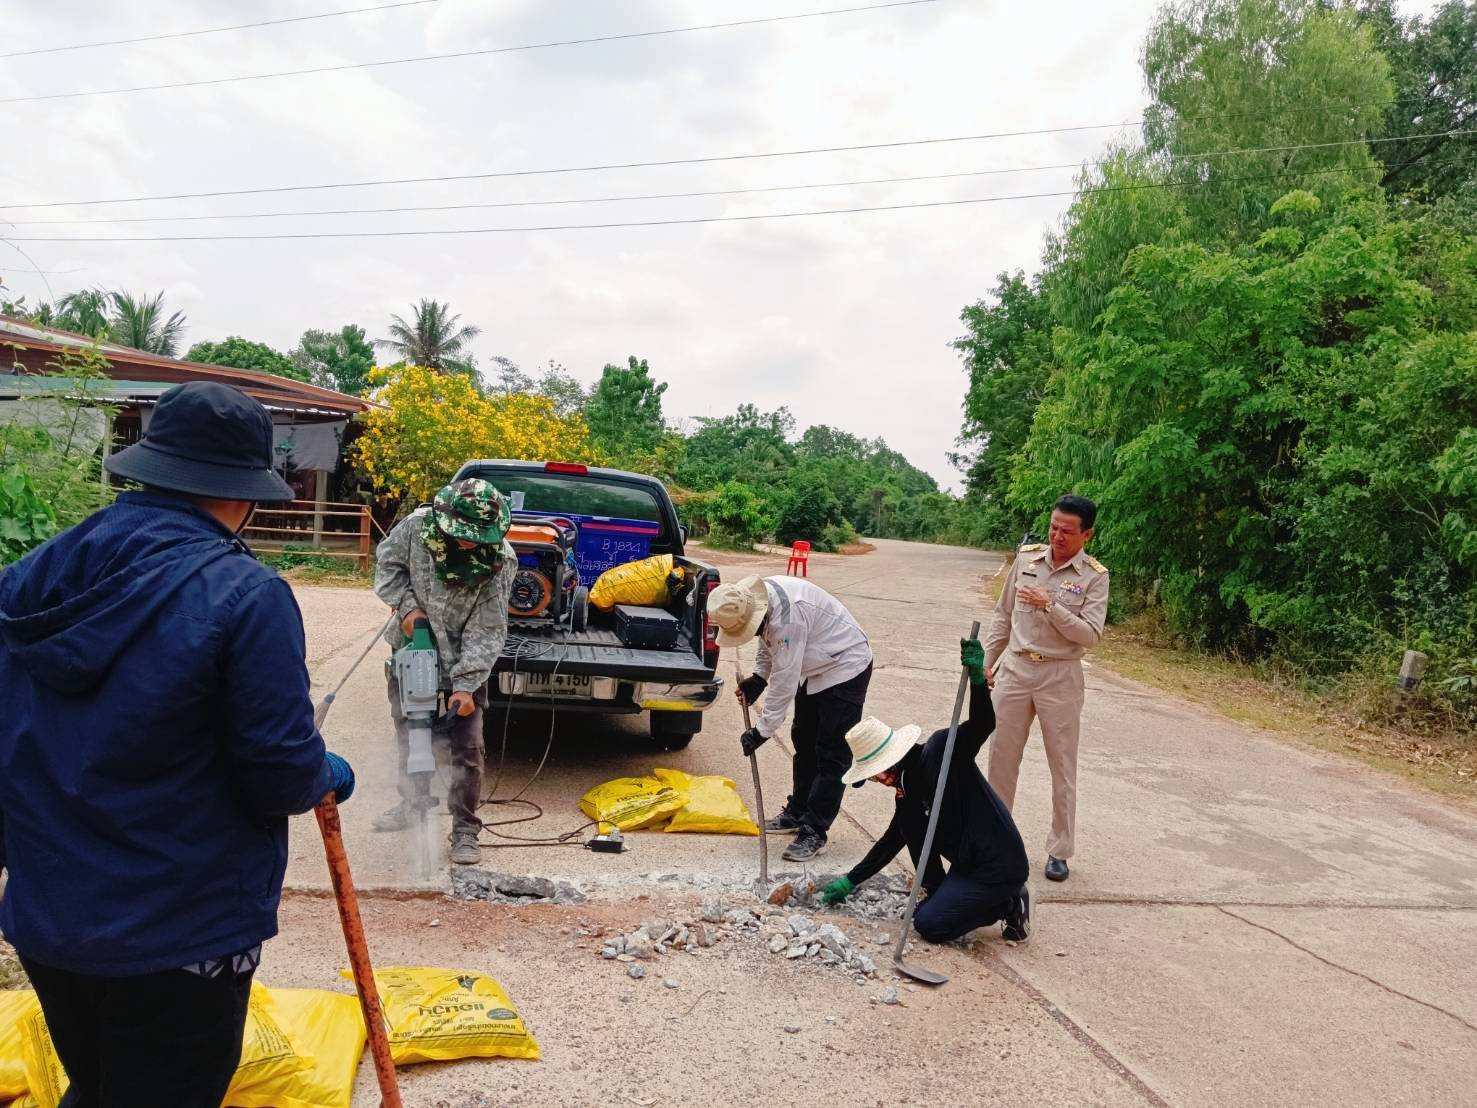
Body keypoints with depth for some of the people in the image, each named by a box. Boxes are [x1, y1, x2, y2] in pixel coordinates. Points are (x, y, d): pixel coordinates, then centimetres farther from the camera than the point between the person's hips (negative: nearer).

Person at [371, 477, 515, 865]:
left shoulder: (500, 561, -25)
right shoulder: (416, 527, -19)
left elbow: (487, 631, -22)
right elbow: (387, 563, 2)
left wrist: (466, 686, -27)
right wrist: (407, 605, -13)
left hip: (465, 661, -3)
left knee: (467, 746, -5)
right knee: (407, 732, 19)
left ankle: (466, 829, 7)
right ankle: (413, 802, 41)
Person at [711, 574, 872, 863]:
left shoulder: (787, 616, -37)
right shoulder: (758, 601, -9)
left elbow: (784, 680, -32)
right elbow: (769, 642, 11)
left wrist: (762, 731, -25)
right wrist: (757, 678, -2)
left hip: (845, 668, -10)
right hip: (815, 669, 10)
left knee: (832, 755, -7)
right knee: (804, 744, 17)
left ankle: (814, 832, -3)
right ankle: (797, 814, 29)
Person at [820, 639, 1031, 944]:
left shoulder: (941, 749, -16)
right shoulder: (907, 785, 10)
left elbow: (983, 724, -32)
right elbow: (893, 839, 19)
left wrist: (977, 677, -48)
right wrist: (851, 880, 22)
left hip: (1000, 865, -10)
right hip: (969, 864, 10)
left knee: (929, 924, -12)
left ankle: (1009, 905, 2)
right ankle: (1006, 900, 15)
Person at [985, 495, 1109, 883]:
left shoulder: (1094, 576, -7)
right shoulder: (1027, 557, 3)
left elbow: (1090, 634, -15)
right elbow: (1003, 615, 11)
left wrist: (1051, 606, -25)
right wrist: (987, 661, 9)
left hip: (1060, 676, -3)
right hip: (1015, 668, 3)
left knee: (1062, 767, 5)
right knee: (1002, 757, 10)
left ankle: (1059, 850, 16)